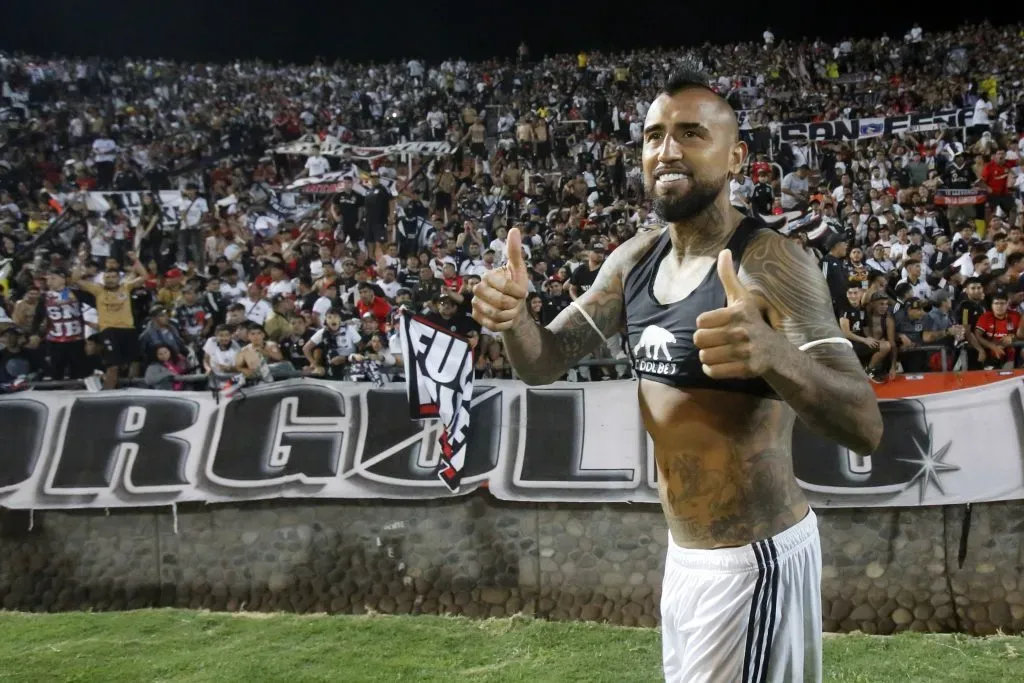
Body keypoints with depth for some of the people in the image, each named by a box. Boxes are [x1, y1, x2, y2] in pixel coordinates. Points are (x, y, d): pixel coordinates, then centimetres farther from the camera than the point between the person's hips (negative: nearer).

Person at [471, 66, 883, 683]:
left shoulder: (773, 263, -19)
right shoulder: (635, 258, 3)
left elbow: (866, 428, -26)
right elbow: (544, 363, 5)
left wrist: (773, 354, -47)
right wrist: (513, 318, -18)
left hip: (753, 560, -7)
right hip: (685, 554, 7)